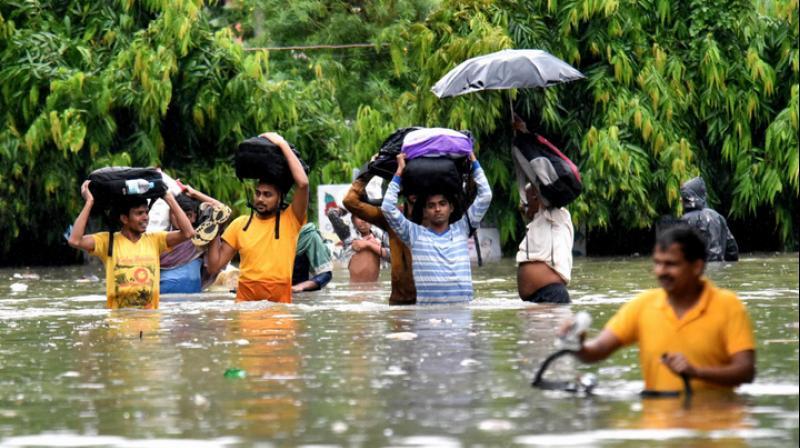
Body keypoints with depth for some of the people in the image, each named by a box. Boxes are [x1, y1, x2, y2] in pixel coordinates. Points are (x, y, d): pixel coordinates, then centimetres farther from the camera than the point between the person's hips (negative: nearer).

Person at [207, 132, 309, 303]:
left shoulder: (290, 220, 3)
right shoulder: (240, 224, 12)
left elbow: (303, 183, -13)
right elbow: (215, 266, 13)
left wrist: (282, 145, -6)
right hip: (245, 304, 2)